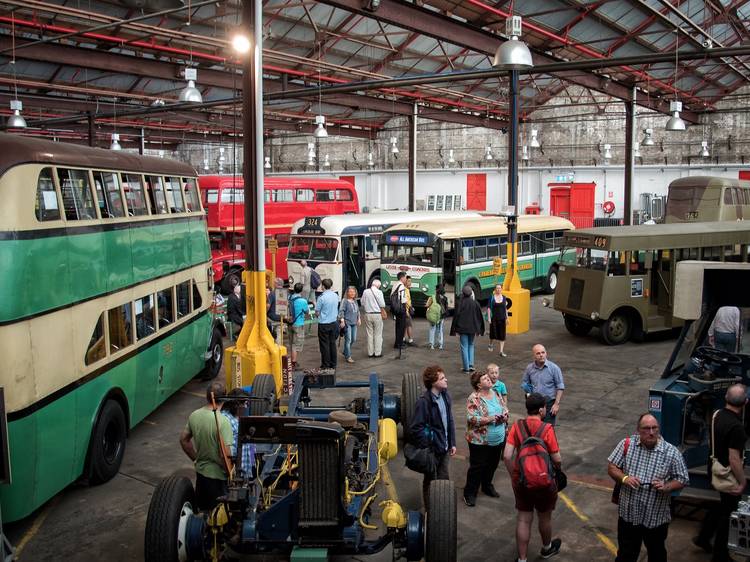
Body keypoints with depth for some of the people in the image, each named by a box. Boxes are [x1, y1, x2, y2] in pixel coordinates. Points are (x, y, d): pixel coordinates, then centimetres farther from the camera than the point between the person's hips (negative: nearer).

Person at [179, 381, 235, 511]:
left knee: (201, 510, 23)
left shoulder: (194, 415, -4)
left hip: (200, 472, 7)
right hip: (218, 476, -6)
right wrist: (231, 474, -10)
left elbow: (184, 439, 9)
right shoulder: (223, 422, -25)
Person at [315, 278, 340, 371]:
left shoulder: (321, 298, -16)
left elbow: (317, 313, -9)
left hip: (324, 324, -6)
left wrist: (315, 305, 8)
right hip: (334, 323, 6)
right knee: (332, 343, 12)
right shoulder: (336, 296, 3)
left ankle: (326, 366, 7)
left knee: (325, 345, 2)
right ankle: (333, 365, 18)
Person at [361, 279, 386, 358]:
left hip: (368, 314, 3)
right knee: (378, 334, 5)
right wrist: (383, 312, 8)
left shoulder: (365, 291, 1)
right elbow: (382, 304, -9)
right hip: (377, 315, -3)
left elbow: (362, 303, 7)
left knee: (369, 334, 11)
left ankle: (370, 352, 14)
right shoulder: (379, 292, -10)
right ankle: (378, 352, 7)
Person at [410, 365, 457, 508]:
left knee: (444, 479, 18)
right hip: (432, 449, -6)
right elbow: (415, 429, -21)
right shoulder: (424, 401, -23)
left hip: (445, 448, 6)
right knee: (430, 480, 12)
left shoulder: (445, 396, -1)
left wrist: (452, 443, 9)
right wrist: (428, 446, -16)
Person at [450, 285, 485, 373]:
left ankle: (466, 368, 3)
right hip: (472, 328, 3)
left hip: (463, 328, -3)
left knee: (464, 347, 4)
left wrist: (455, 329, 0)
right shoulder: (475, 303, -2)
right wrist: (479, 330, 11)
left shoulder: (460, 303, -9)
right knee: (471, 345, 20)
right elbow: (479, 317, 3)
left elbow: (456, 316, -7)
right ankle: (471, 365, 9)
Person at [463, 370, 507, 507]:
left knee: (492, 465, 20)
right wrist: (490, 419, -26)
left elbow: (505, 409, 13)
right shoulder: (474, 399, -17)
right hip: (480, 440, -7)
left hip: (498, 439, 7)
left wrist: (504, 416, -10)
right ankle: (469, 493, 16)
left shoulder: (496, 394, 5)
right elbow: (471, 418, -24)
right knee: (477, 467, 2)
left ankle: (487, 486, 41)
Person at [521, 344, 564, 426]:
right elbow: (524, 382, 15)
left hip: (549, 403, -4)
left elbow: (560, 387, -6)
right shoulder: (529, 368, 1)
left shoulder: (554, 368, -9)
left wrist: (557, 404, -12)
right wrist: (526, 387, -9)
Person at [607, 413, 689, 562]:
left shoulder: (672, 452, -10)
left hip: (656, 517, -1)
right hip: (628, 514, 1)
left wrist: (666, 487, -22)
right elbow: (611, 467, -1)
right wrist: (624, 478, -20)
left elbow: (682, 480, -4)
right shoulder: (627, 444, -7)